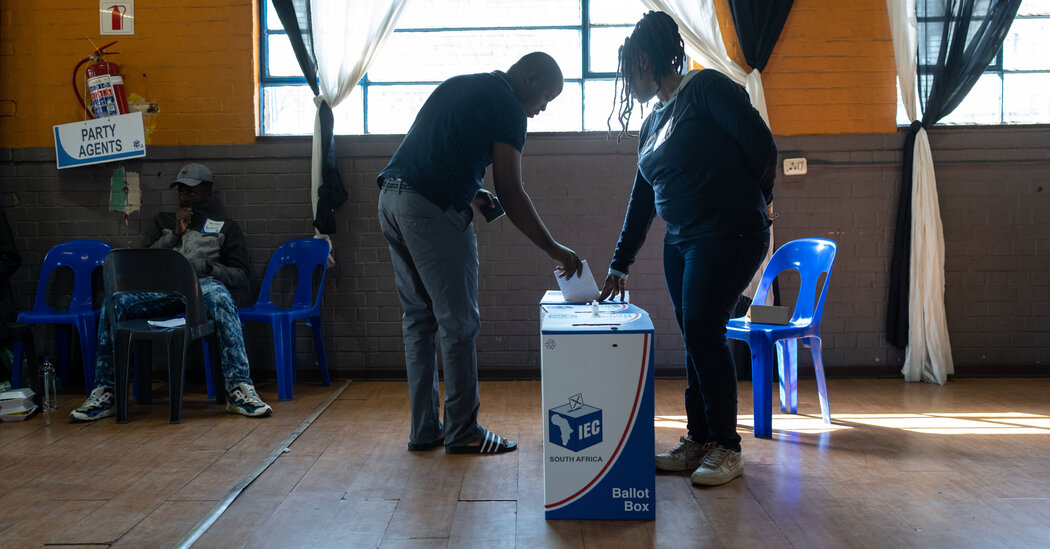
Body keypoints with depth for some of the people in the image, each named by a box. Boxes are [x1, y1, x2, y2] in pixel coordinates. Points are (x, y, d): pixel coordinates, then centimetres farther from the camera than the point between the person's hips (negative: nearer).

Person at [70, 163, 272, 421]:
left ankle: (239, 390, -44)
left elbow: (240, 276, 11)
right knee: (114, 302, -28)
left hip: (202, 284, -3)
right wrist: (175, 235, 5)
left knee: (221, 299, -41)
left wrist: (207, 267, -8)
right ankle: (103, 393, -22)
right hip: (162, 287, 3)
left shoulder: (226, 227, 22)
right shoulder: (163, 221, 30)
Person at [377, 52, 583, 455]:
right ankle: (462, 432, 9)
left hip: (392, 199, 9)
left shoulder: (459, 85, 23)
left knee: (418, 318, 13)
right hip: (434, 210, -9)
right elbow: (511, 194, -8)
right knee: (458, 324, 0)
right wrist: (553, 249, -2)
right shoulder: (508, 107, -3)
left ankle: (424, 430, 19)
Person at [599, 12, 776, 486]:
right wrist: (620, 263, 19)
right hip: (681, 241, 8)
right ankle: (698, 442, 16)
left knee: (703, 333, -11)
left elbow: (760, 144, -11)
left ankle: (726, 447, 2)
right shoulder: (652, 124, 18)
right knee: (695, 340, 7)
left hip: (730, 234, -8)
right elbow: (641, 199, 20)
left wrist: (756, 200, 1)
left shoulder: (705, 88, -7)